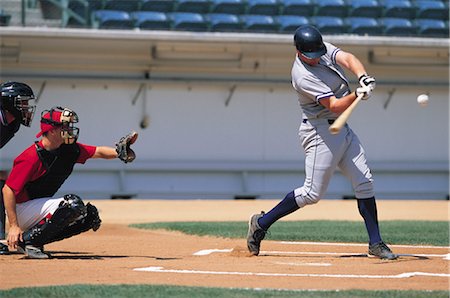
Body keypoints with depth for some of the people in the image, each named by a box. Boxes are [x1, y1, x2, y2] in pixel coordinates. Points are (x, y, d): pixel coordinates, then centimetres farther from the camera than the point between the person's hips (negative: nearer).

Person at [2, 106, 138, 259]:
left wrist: (119, 152, -17)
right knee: (73, 204, -25)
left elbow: (98, 152, 5)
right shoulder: (32, 157, -23)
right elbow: (8, 190, -24)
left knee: (90, 215, 3)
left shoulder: (68, 150, 1)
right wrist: (14, 227, -27)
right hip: (21, 209, -9)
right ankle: (27, 240, -18)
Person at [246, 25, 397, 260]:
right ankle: (261, 223, 6)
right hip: (321, 132, -8)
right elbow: (334, 106, -26)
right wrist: (358, 94, -41)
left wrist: (362, 77, -33)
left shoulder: (324, 50, 2)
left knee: (364, 182, 3)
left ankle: (375, 243, 6)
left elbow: (348, 59, -13)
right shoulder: (303, 76, -22)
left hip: (342, 129, 8)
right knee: (312, 193, -8)